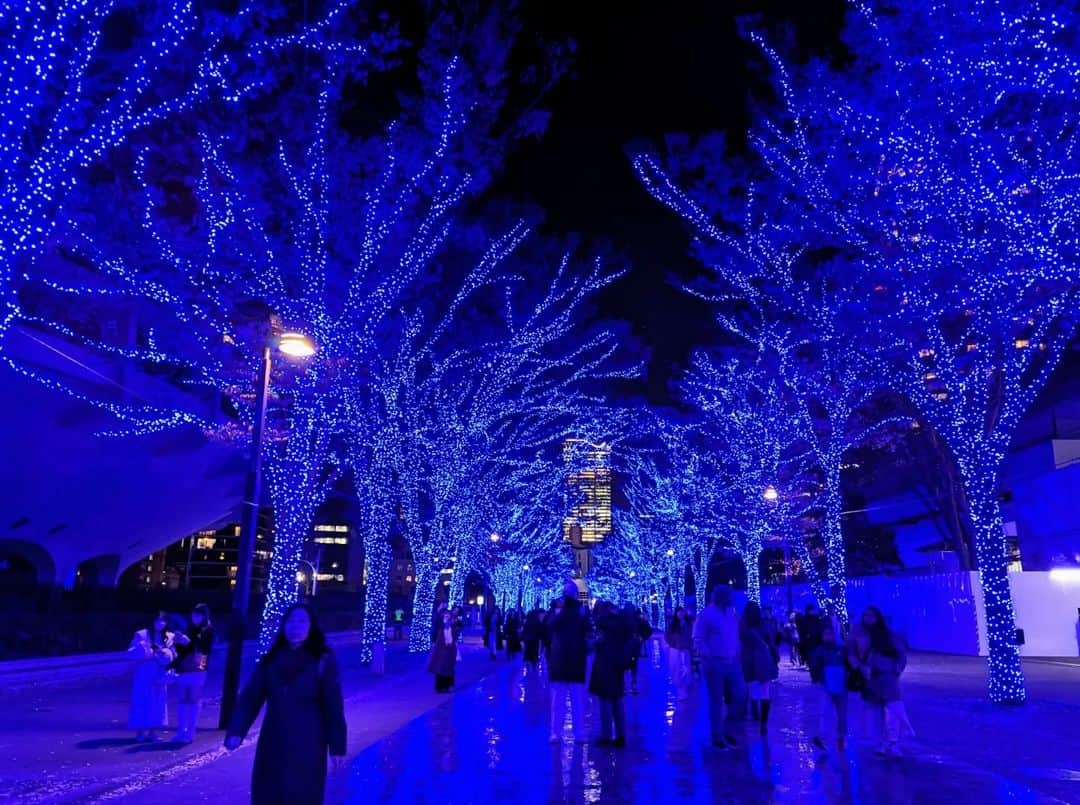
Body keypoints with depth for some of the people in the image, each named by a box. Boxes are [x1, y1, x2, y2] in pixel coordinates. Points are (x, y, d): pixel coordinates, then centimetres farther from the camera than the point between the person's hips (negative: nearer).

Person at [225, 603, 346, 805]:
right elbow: (250, 697, -3)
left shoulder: (323, 661, -9)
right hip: (272, 744, 4)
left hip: (307, 746, -4)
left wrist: (337, 747, -7)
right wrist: (235, 732, -16)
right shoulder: (271, 659, 2)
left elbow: (333, 706, -7)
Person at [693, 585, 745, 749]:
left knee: (739, 697, 5)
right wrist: (709, 657, -17)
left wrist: (737, 654, 6)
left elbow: (735, 636, 16)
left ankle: (726, 729, 26)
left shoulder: (732, 612, 10)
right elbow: (698, 640, -9)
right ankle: (717, 737, 16)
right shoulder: (706, 614, -9)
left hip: (733, 663, 6)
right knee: (716, 702, 3)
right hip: (715, 664, -6)